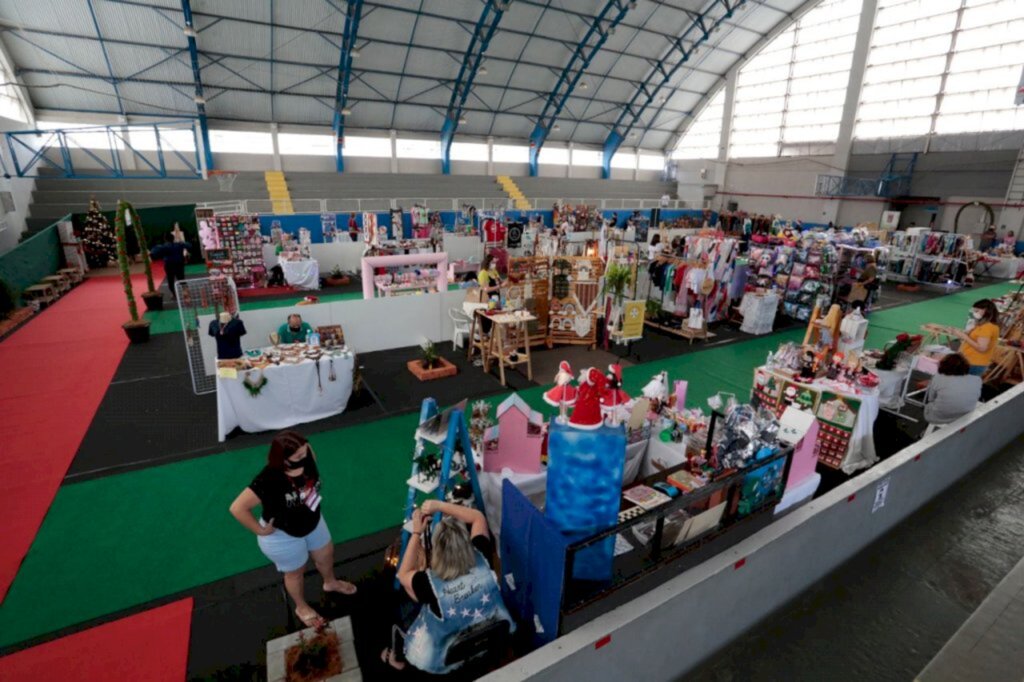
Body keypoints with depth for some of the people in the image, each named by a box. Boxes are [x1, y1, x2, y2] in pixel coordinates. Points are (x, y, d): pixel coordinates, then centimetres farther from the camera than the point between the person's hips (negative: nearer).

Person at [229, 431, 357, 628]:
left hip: (312, 522, 6)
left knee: (326, 554, 29)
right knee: (296, 572, 23)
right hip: (283, 536, -6)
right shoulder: (268, 480, -40)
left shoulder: (306, 454, -25)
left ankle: (330, 583, 63)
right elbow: (238, 508, -34)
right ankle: (302, 608, 54)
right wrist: (261, 531, -24)